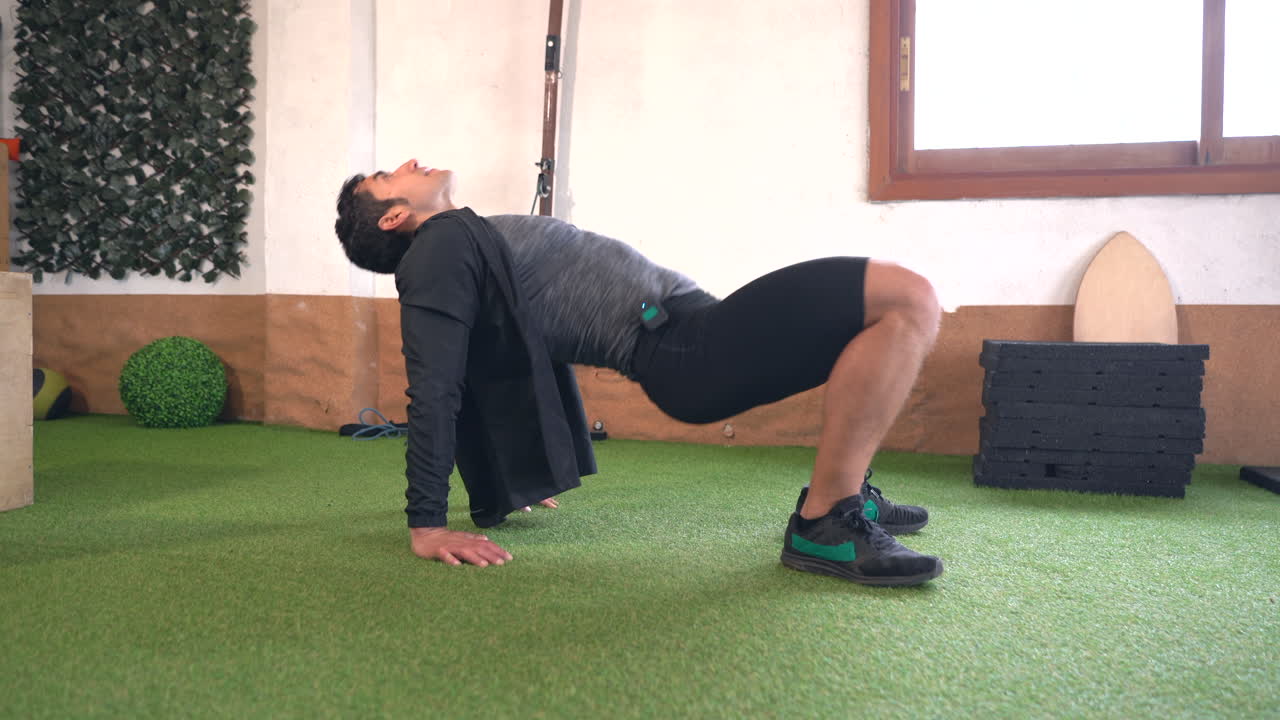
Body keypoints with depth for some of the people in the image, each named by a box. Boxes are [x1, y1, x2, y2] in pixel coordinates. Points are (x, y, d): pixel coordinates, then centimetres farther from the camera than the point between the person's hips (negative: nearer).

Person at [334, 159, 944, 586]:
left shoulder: (466, 238, 26)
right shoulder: (437, 252, -3)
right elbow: (434, 387, -14)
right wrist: (427, 525, -22)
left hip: (696, 328, 10)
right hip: (684, 349, -10)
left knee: (889, 312, 17)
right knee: (908, 301, -20)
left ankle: (844, 488, 14)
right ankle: (825, 524, -18)